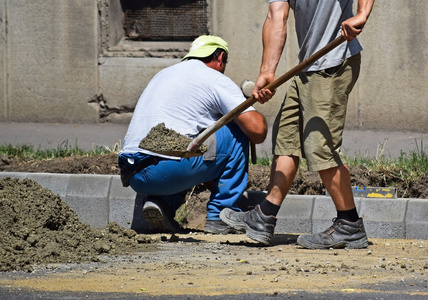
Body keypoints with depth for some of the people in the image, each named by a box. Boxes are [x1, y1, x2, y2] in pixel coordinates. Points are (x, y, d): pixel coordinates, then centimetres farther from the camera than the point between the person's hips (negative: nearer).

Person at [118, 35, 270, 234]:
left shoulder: (164, 74, 28)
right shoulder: (217, 81, 5)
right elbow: (257, 131, -3)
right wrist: (254, 111, 21)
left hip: (132, 176, 7)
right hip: (167, 170, -7)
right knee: (237, 131, 10)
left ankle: (160, 203, 10)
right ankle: (221, 216, 10)